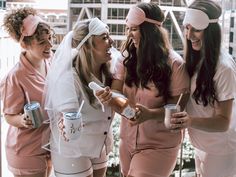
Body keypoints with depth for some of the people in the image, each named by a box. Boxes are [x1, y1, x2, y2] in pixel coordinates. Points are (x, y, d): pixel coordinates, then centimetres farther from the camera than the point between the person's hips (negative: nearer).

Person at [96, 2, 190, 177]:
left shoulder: (174, 64, -15)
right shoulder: (127, 58, -2)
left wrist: (150, 114, -29)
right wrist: (108, 97, -28)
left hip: (159, 146, -4)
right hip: (128, 140, 5)